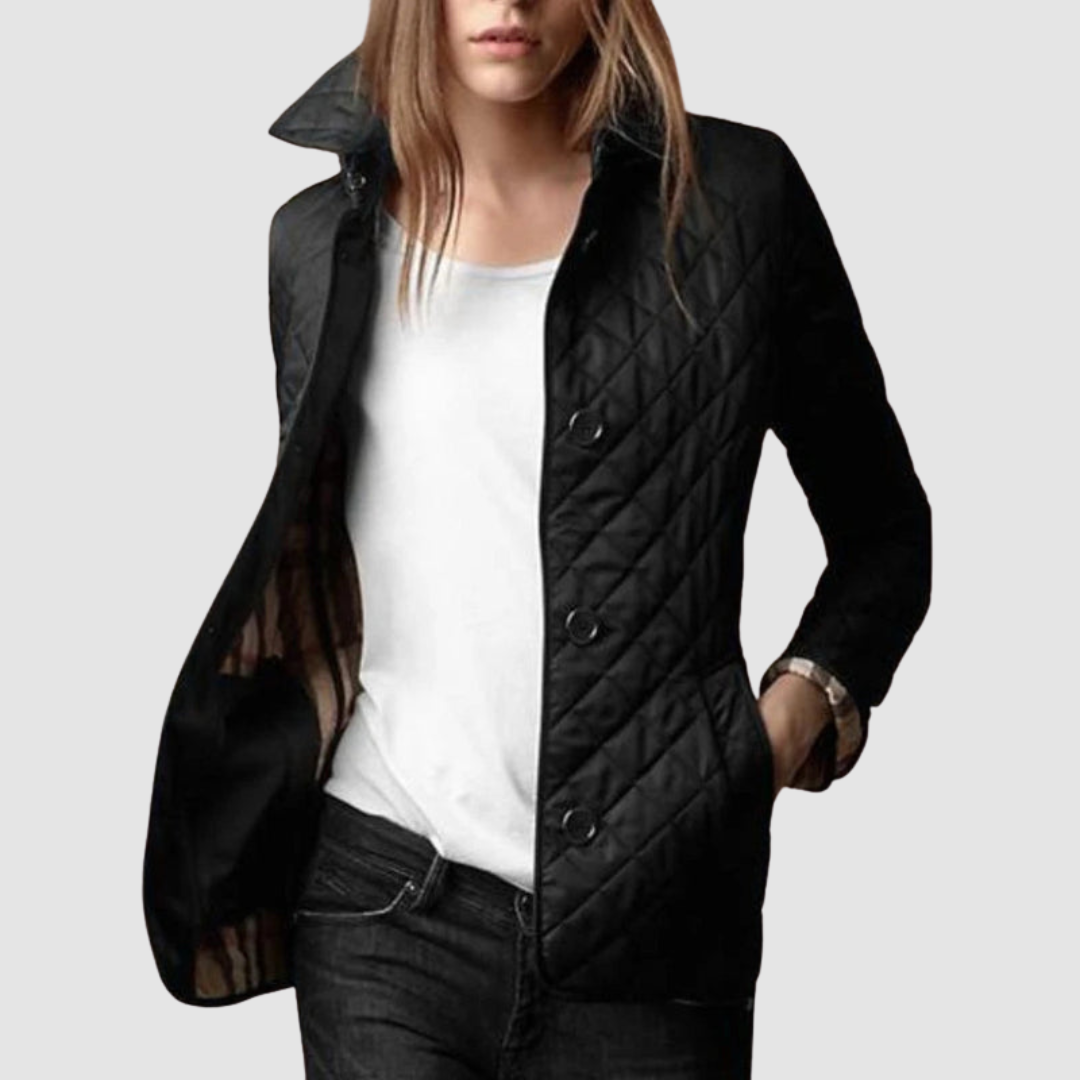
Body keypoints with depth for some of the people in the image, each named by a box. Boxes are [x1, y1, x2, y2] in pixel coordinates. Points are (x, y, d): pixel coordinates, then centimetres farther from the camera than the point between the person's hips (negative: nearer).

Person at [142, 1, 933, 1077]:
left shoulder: (732, 197, 1)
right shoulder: (321, 239, 7)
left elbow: (886, 531, 9)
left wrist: (803, 706, -6)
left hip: (653, 914, -1)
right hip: (385, 911, 1)